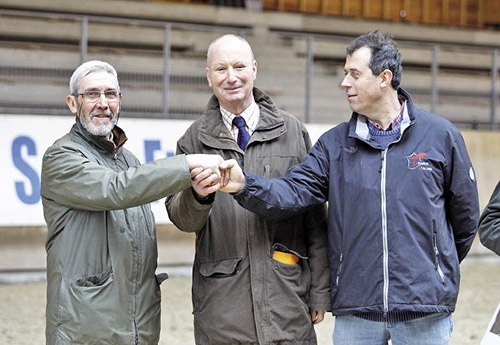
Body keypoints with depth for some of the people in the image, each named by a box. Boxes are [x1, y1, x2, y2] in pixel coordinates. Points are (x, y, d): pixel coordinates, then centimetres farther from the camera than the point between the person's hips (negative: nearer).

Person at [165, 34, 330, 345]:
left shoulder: (291, 130, 9)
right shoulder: (195, 140, 10)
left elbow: (315, 218, 7)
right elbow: (181, 218, 3)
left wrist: (320, 292, 2)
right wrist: (197, 195, -20)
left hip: (287, 299, 0)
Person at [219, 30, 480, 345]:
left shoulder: (440, 135, 2)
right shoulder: (335, 144, 7)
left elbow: (465, 213, 10)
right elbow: (292, 192, -6)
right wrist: (245, 185, -24)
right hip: (355, 311, 2)